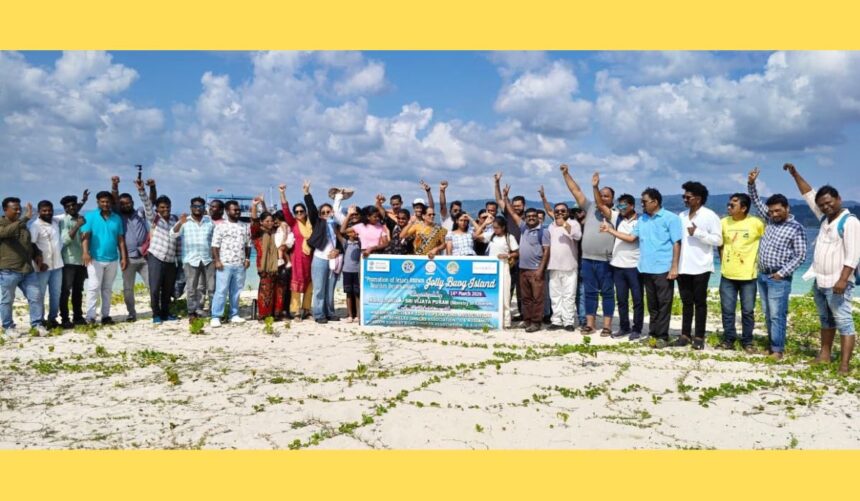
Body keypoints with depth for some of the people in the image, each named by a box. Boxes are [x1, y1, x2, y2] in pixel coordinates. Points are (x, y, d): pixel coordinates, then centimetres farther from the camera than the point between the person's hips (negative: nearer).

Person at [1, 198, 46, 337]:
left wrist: (37, 254, 11)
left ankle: (36, 324, 12)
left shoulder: (22, 225, 17)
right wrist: (25, 218, -38)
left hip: (27, 270, 6)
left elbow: (30, 243, 29)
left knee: (36, 297, 2)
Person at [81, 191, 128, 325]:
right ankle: (90, 316, -4)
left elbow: (121, 240, 9)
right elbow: (85, 236, -11)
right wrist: (85, 252, -26)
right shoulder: (90, 216, -2)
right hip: (95, 259, -4)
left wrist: (124, 257, 4)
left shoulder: (117, 218, 8)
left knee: (107, 289, 10)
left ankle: (106, 315, 15)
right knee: (93, 287, -6)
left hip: (112, 259, 4)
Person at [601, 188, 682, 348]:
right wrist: (610, 230, 9)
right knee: (652, 304, 11)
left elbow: (676, 243, -9)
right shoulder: (642, 220, 14)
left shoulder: (670, 218, -6)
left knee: (664, 303, -2)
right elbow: (631, 238, 15)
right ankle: (653, 333, 17)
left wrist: (674, 267, -15)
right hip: (647, 269, 6)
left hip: (663, 269, -6)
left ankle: (662, 336, 3)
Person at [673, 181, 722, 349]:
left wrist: (698, 233, -17)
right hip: (683, 267, 5)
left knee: (700, 303, 3)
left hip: (700, 267, -5)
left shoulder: (710, 216, -5)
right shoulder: (682, 216, 13)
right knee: (686, 302, 10)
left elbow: (718, 240, -10)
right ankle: (685, 335, 16)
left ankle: (699, 337, 9)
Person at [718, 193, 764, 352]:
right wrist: (722, 261, 7)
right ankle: (728, 339, 19)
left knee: (748, 310, 6)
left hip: (747, 275, -3)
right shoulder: (724, 222, 2)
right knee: (727, 310, 7)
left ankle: (747, 341, 18)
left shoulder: (756, 223, -9)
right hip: (727, 274, 3)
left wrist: (759, 260, -1)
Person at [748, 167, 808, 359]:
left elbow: (801, 256, -10)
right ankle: (773, 344, 17)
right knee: (768, 314, 10)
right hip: (762, 276, 7)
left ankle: (778, 349, -3)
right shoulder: (770, 219, 8)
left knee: (777, 315, -7)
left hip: (779, 279, -7)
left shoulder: (796, 228, -9)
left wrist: (782, 273, -14)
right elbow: (756, 202, 16)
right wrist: (751, 183, 1)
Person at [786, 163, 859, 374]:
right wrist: (795, 174, 16)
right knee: (826, 320, 17)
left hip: (837, 283, -9)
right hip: (820, 282, 9)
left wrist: (843, 280, -26)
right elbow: (809, 195, 20)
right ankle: (824, 355, 27)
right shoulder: (825, 218, 10)